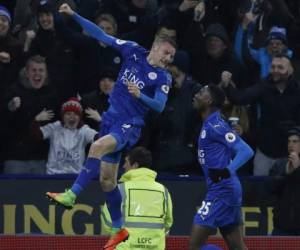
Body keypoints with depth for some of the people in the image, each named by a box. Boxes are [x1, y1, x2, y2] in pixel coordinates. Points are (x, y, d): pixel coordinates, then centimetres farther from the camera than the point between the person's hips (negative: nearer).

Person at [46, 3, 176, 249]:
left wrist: (140, 95, -36)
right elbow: (102, 36, 4)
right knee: (107, 179, 8)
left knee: (97, 147, -34)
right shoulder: (133, 51, 2)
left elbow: (159, 105, -18)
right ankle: (119, 229, 19)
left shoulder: (163, 77, -8)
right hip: (112, 118, 6)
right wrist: (74, 15, 0)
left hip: (130, 125, -6)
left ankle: (72, 195, -37)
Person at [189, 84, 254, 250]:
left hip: (221, 191, -10)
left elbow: (246, 151, -21)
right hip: (220, 189, 10)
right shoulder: (209, 124, 15)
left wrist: (227, 171, -30)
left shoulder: (215, 126, -14)